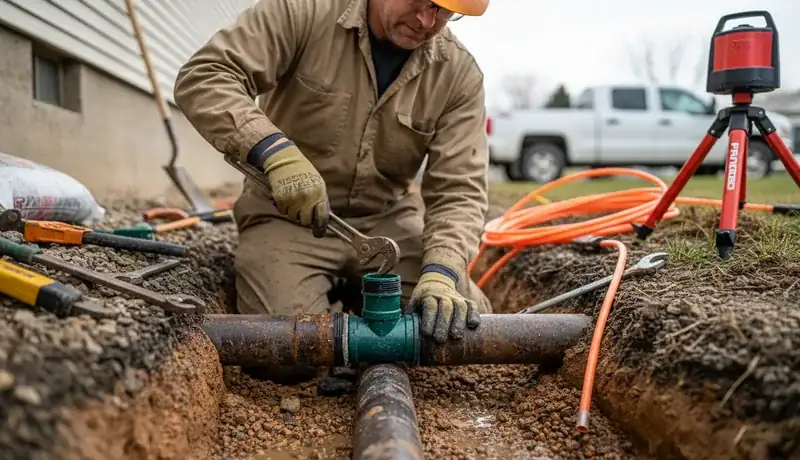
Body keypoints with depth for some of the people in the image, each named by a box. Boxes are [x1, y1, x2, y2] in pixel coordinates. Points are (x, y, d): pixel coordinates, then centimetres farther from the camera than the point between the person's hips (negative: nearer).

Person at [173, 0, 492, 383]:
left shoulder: (460, 74, -7)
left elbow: (460, 190, -12)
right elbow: (202, 77, -19)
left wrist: (440, 274, -30)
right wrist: (276, 152, -35)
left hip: (387, 219, 3)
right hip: (288, 214, -2)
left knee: (465, 328, -10)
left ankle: (361, 299, 18)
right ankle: (327, 299, 15)